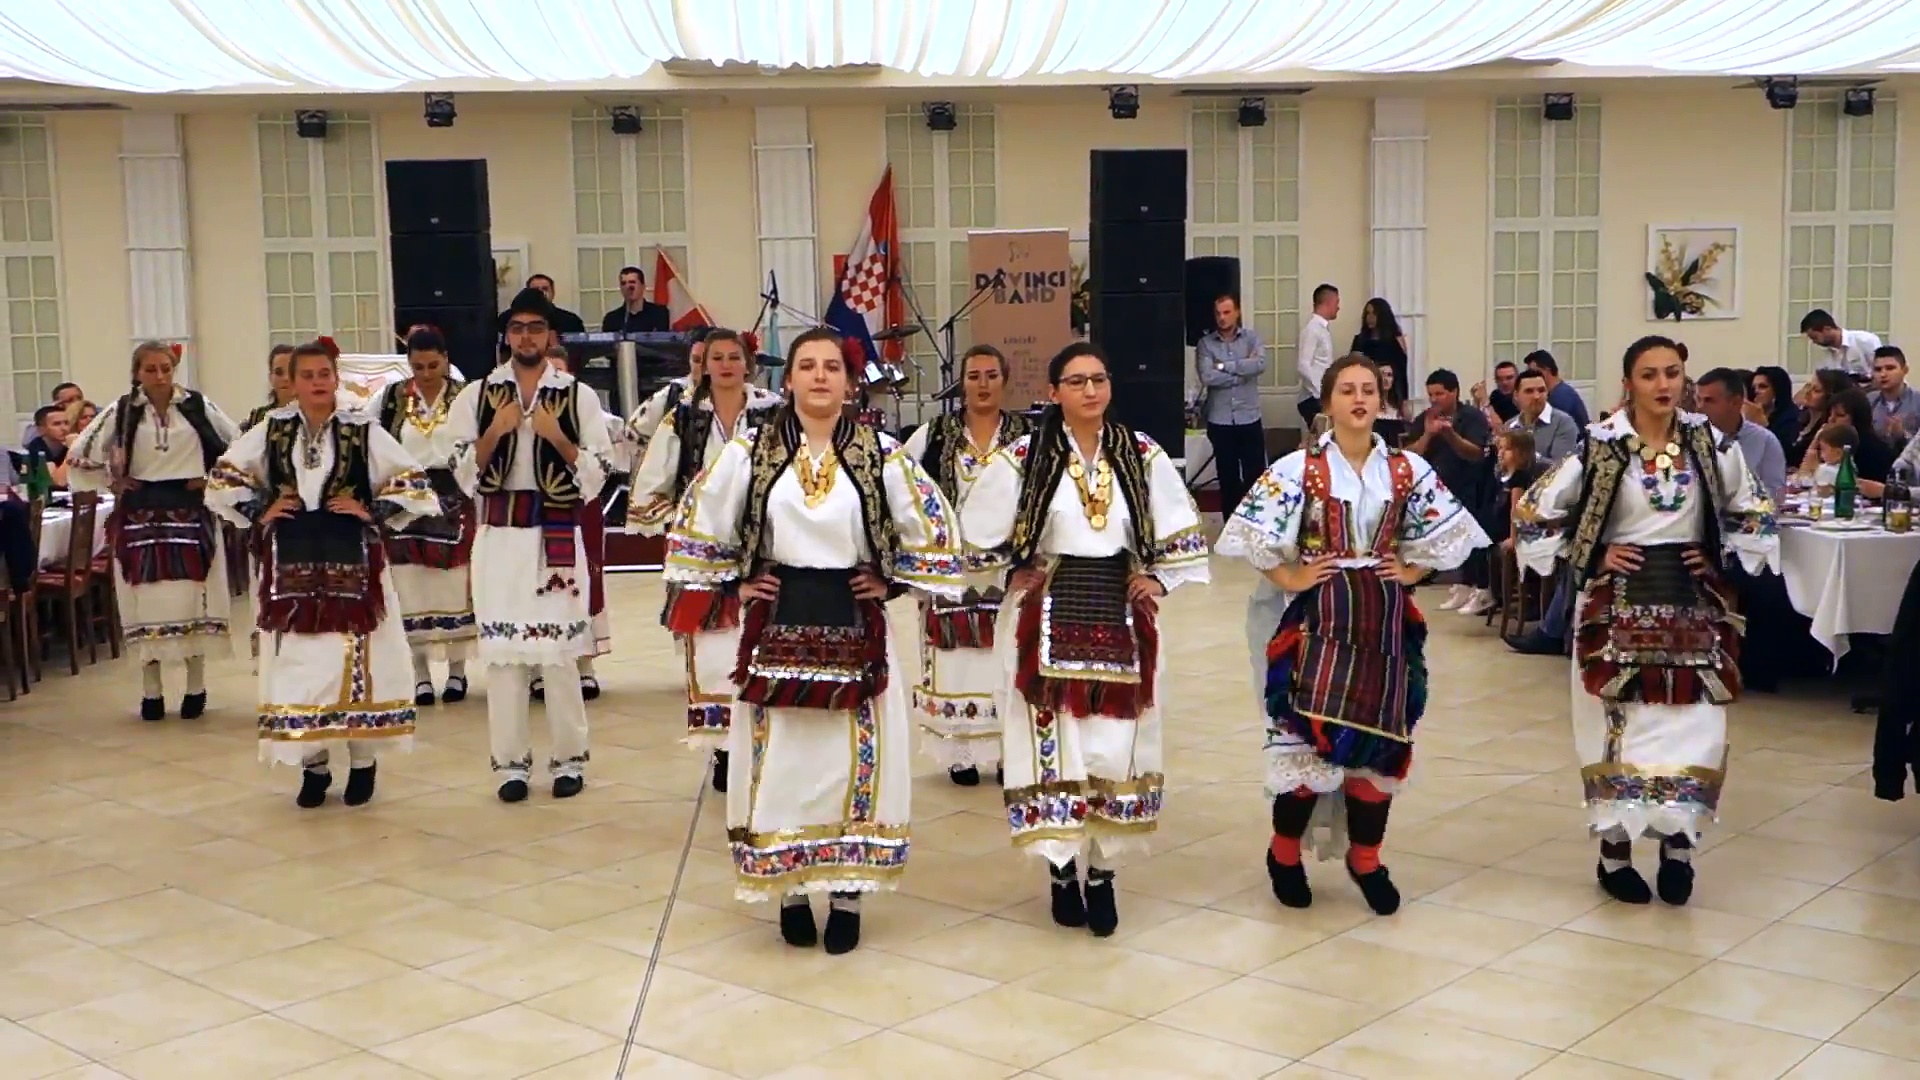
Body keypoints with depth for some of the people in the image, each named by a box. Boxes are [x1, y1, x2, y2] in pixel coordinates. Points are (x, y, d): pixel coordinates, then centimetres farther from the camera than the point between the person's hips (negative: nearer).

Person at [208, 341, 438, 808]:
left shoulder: (363, 431, -1)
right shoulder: (270, 431, 4)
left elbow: (415, 484, 1)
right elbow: (221, 479, 13)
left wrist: (373, 513, -9)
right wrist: (258, 511, 0)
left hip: (352, 561, -2)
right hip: (291, 563, 2)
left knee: (357, 658, 0)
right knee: (297, 661, 2)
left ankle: (363, 760, 13)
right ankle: (313, 763, 14)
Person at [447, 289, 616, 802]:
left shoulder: (578, 396, 4)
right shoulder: (477, 395, 6)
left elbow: (596, 477, 1)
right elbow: (463, 476, 4)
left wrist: (558, 437, -12)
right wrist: (495, 432, -10)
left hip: (557, 535, -1)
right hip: (499, 535, 1)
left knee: (559, 650, 0)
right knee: (501, 650, 2)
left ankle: (569, 758, 12)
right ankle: (511, 762, 12)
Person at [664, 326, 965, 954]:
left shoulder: (882, 455, -2)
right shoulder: (749, 453, -2)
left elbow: (935, 530, 6)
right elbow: (695, 525, 8)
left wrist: (891, 584, 1)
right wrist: (735, 583, 3)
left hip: (854, 629, 0)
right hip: (777, 629, 0)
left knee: (854, 760, 3)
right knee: (781, 760, 5)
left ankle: (847, 894, 15)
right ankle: (789, 892, 18)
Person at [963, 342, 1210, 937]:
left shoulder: (1142, 456, 3)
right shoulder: (1023, 458, -6)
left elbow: (1182, 530, 13)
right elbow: (978, 533, 3)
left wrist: (1157, 579, 3)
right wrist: (1016, 573, 3)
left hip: (1121, 616, 2)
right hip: (1048, 618, -2)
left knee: (1116, 745, 1)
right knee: (1053, 742, -2)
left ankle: (1102, 872, 12)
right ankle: (1061, 867, 12)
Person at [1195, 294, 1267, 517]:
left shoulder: (1252, 338, 2)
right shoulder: (1205, 344, 1)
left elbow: (1260, 365, -16)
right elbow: (1207, 377, -14)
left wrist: (1224, 366, -13)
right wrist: (1243, 372, -11)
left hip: (1249, 419, 0)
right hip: (1219, 421, 0)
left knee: (1255, 476, 2)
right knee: (1227, 478, 9)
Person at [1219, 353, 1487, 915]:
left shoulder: (1408, 469, 3)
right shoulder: (1299, 467, -8)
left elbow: (1447, 532, 13)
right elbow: (1251, 531, -10)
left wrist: (1411, 572, 3)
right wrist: (1289, 578, -11)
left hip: (1384, 618, 4)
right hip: (1318, 616, -3)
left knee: (1380, 736, 6)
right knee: (1308, 733, -6)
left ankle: (1365, 858, 22)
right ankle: (1285, 853, 14)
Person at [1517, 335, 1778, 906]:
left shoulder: (1710, 445, 2)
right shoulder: (1600, 447, -6)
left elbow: (1754, 511, 17)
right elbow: (1535, 513, -1)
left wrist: (1721, 559, 4)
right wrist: (1591, 557, -5)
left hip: (1692, 606, 3)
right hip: (1619, 606, -2)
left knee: (1692, 726, 0)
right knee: (1622, 725, 0)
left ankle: (1678, 843, 16)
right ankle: (1615, 850, 11)